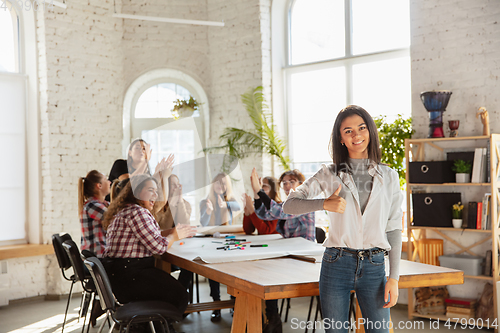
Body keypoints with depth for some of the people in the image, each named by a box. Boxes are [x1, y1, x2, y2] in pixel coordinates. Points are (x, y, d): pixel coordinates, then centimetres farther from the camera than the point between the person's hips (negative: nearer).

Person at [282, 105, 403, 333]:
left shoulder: (388, 177, 7)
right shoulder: (330, 174, 3)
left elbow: (394, 229, 6)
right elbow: (289, 205, -2)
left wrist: (394, 278, 0)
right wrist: (324, 203, -19)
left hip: (374, 267, 1)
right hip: (336, 264, -1)